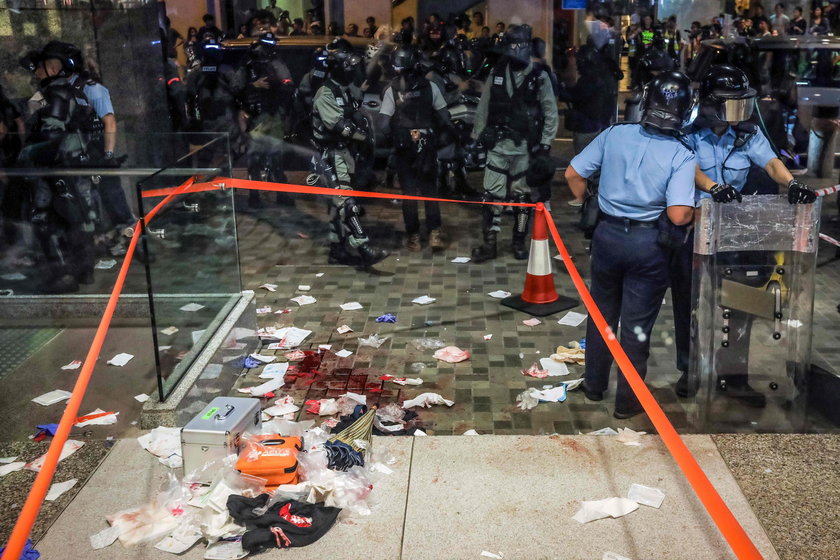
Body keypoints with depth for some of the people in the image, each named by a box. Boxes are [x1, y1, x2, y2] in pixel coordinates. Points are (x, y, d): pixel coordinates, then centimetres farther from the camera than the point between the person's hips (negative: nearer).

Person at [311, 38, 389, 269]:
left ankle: (337, 250, 19)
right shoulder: (325, 94, -11)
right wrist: (365, 137, -17)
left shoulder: (348, 91, 17)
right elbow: (339, 126, -21)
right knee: (347, 204, -16)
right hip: (331, 156, -9)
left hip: (346, 154, 9)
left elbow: (359, 120, 14)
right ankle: (365, 251, -24)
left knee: (339, 204, 12)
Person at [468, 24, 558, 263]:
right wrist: (476, 137, 6)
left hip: (525, 146, -2)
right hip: (497, 144, 2)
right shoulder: (496, 73, 6)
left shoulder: (539, 77, -2)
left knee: (522, 195, 7)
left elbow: (550, 112, -1)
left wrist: (545, 143, -7)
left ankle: (519, 241, 19)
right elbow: (483, 108, 9)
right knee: (492, 194, -2)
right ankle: (489, 243, 5)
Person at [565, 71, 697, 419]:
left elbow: (573, 174, -1)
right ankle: (627, 402, 22)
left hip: (607, 234, 3)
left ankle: (594, 385, 35)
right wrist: (695, 213, 0)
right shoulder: (681, 156, -15)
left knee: (601, 313, 21)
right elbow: (678, 215, -23)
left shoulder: (614, 135, -6)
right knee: (637, 325, 10)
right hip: (648, 245, -3)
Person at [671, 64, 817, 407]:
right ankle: (689, 370, 25)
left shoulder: (748, 134, 1)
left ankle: (735, 375, 18)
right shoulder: (689, 133, -8)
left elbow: (771, 162, -10)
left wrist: (791, 183, -30)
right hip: (690, 228, -3)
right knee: (688, 302, 7)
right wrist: (713, 187, -42)